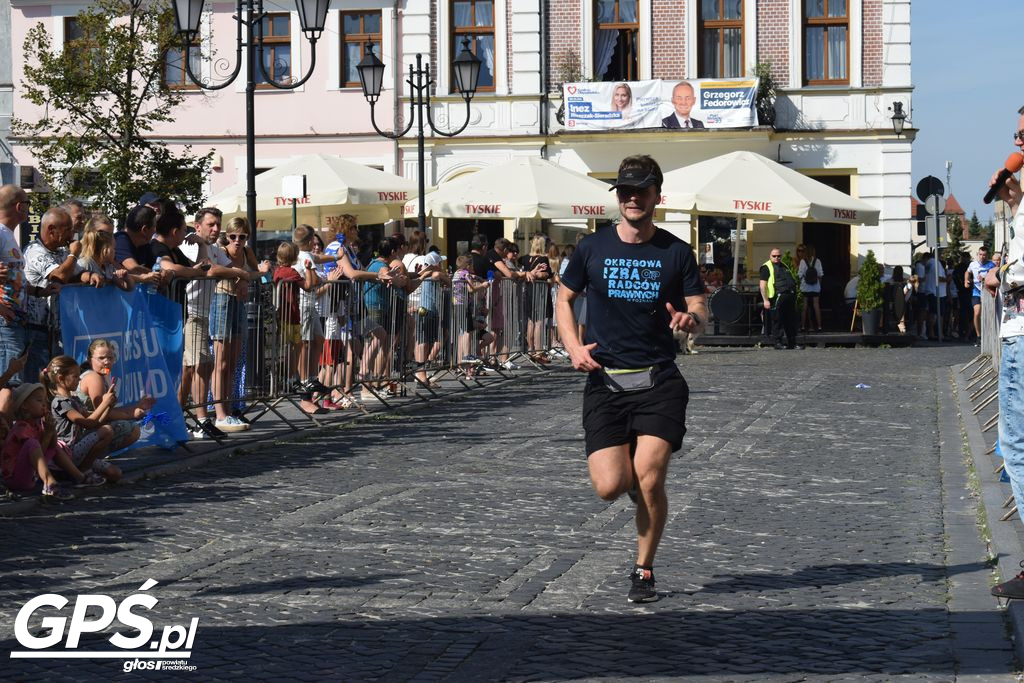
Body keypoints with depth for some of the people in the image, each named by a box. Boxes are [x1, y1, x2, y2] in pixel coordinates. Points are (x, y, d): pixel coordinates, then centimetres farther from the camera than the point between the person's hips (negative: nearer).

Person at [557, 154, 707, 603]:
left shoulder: (676, 251, 3)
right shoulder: (592, 248, 4)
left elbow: (699, 308, 7)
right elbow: (564, 299, 15)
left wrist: (690, 319, -19)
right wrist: (574, 347, -2)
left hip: (659, 381, -1)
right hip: (605, 381, 1)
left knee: (649, 480, -15)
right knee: (610, 487, -11)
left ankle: (644, 570, 8)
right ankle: (629, 469, 28)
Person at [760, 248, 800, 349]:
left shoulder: (784, 266, 23)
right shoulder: (766, 267, 0)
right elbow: (762, 284, -8)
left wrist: (794, 298, 24)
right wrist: (765, 300, -16)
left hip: (790, 296, 7)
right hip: (777, 297, -7)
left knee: (791, 322, 8)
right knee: (778, 322, -6)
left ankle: (792, 343, 14)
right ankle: (778, 343, -1)